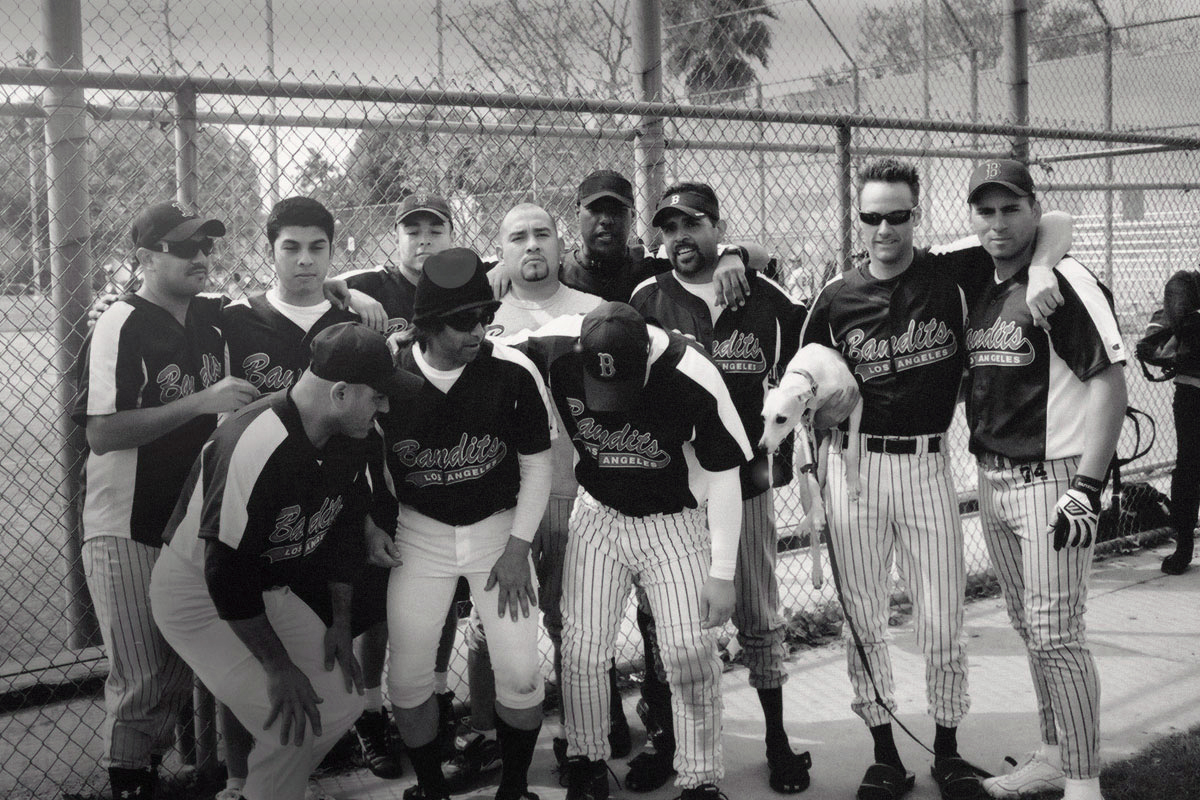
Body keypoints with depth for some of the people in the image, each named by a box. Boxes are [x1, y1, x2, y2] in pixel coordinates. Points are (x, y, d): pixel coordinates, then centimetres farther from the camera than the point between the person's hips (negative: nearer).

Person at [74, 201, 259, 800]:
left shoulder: (213, 317, 5)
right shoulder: (120, 327, -15)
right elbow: (102, 433, -22)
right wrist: (200, 402, -25)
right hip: (128, 531, -6)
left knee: (182, 667, 14)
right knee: (142, 679, 0)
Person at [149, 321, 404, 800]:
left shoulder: (349, 440, -6)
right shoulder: (259, 446, -33)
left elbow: (343, 526, 9)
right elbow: (227, 573, -30)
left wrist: (341, 622, 8)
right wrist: (280, 667, -23)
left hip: (271, 587, 8)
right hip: (198, 593, -8)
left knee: (341, 703, 4)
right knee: (290, 729, -16)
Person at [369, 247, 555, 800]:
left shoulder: (512, 372, -16)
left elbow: (536, 463, -4)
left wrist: (518, 546, -8)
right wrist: (371, 526, -7)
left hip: (498, 526, -1)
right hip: (419, 533, 1)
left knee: (520, 674, -6)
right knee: (407, 679, 1)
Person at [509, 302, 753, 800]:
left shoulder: (692, 376, -26)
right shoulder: (556, 348, -21)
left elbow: (723, 478, -15)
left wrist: (722, 573, -11)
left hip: (674, 521, -2)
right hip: (598, 516, 2)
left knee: (691, 652, -7)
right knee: (582, 648, 1)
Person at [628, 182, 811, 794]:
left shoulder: (765, 297, 3)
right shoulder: (646, 300, -1)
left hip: (745, 480, 1)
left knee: (758, 617, 9)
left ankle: (777, 739, 22)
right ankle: (665, 739, 20)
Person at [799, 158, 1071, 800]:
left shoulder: (953, 274, 0)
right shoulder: (836, 298, 4)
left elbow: (1055, 222, 1)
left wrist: (1039, 268, -18)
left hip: (928, 464, -1)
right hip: (854, 464, 1)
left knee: (943, 622, 5)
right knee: (862, 620, 7)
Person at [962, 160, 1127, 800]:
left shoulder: (1065, 282, -12)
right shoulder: (978, 292, 10)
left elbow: (1111, 385, -16)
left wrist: (1086, 488, -21)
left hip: (1050, 480, -7)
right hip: (992, 482, 8)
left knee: (1056, 636, -5)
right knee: (1029, 629, 16)